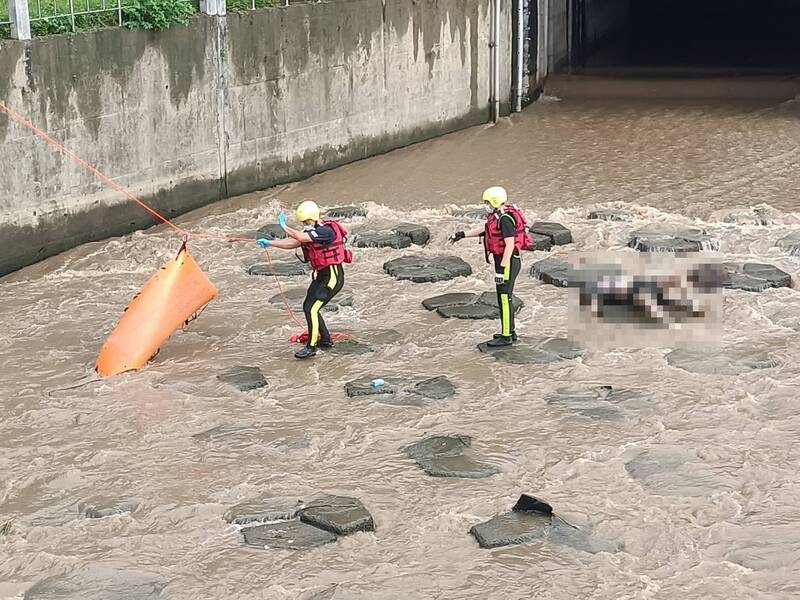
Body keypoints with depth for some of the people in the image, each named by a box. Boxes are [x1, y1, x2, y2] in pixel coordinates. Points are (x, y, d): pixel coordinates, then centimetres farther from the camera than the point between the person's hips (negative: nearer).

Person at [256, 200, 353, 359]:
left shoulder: (326, 231, -23)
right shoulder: (311, 232, 6)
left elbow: (300, 237, -31)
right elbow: (292, 243, 6)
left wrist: (284, 226, -17)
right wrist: (270, 243, -2)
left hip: (333, 277, -10)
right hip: (320, 275, 10)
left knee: (311, 308, -16)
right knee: (308, 307, 17)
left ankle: (311, 347, -11)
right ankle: (325, 340, 29)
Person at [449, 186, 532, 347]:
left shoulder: (505, 219, -22)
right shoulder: (498, 215, 9)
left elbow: (510, 245, -26)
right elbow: (484, 230, 25)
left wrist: (501, 269, -26)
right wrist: (462, 234, 24)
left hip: (508, 262, -10)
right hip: (505, 260, 10)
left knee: (504, 298, -5)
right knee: (505, 297, 17)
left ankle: (506, 337, -1)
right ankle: (510, 331, 26)